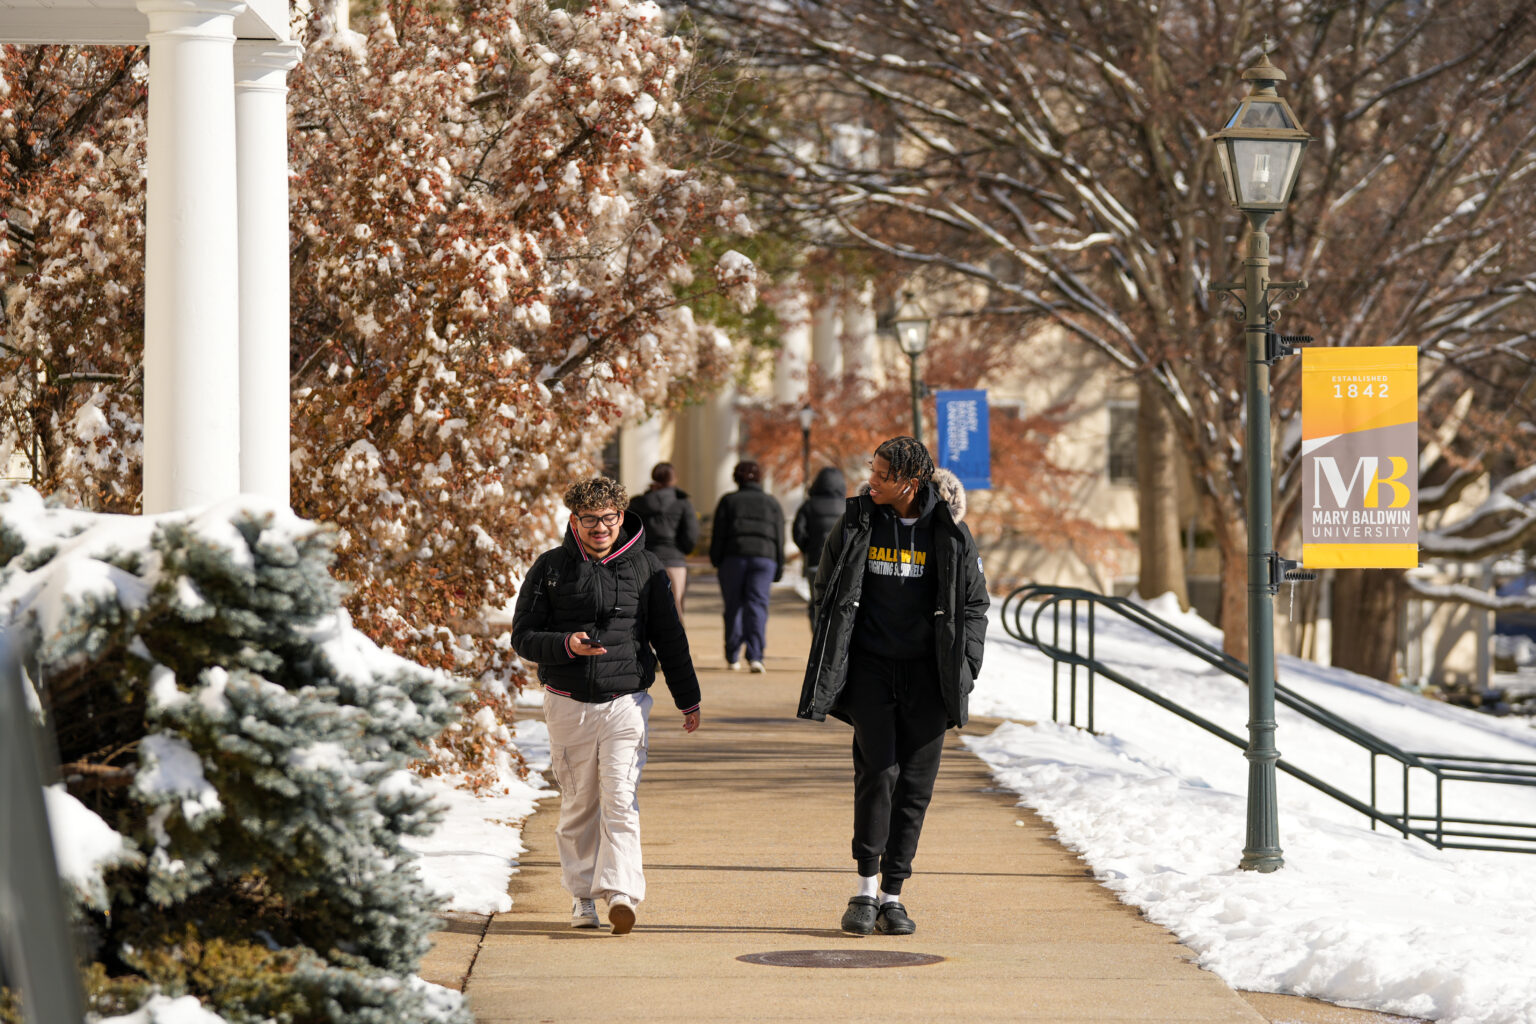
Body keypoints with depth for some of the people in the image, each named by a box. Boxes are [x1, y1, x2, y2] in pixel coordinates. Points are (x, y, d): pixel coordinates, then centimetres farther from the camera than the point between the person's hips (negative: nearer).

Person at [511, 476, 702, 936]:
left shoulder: (646, 569, 5)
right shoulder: (551, 568, 3)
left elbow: (670, 639, 12)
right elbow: (523, 636, 1)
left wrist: (688, 700, 14)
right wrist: (566, 645, -18)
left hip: (626, 702, -1)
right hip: (568, 704, 1)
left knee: (620, 799, -12)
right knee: (579, 804, 7)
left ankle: (621, 893, -20)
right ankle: (583, 894, 18)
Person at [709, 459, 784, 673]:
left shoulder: (728, 501, 8)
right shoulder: (771, 503, 14)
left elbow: (718, 535, 3)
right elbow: (780, 537, 12)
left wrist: (715, 560, 9)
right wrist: (779, 569, 14)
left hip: (734, 556, -1)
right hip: (765, 557, 1)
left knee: (733, 606, 7)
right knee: (757, 604, -6)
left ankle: (732, 657, 11)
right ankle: (755, 656, -21)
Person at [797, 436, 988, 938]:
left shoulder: (950, 532, -1)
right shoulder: (857, 521, 0)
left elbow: (974, 604, 8)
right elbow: (825, 590, 12)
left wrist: (965, 668, 0)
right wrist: (829, 661, 8)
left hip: (926, 673, 1)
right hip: (870, 666, -1)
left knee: (915, 783, 0)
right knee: (878, 770, -15)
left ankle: (892, 895, 9)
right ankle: (866, 889, -7)